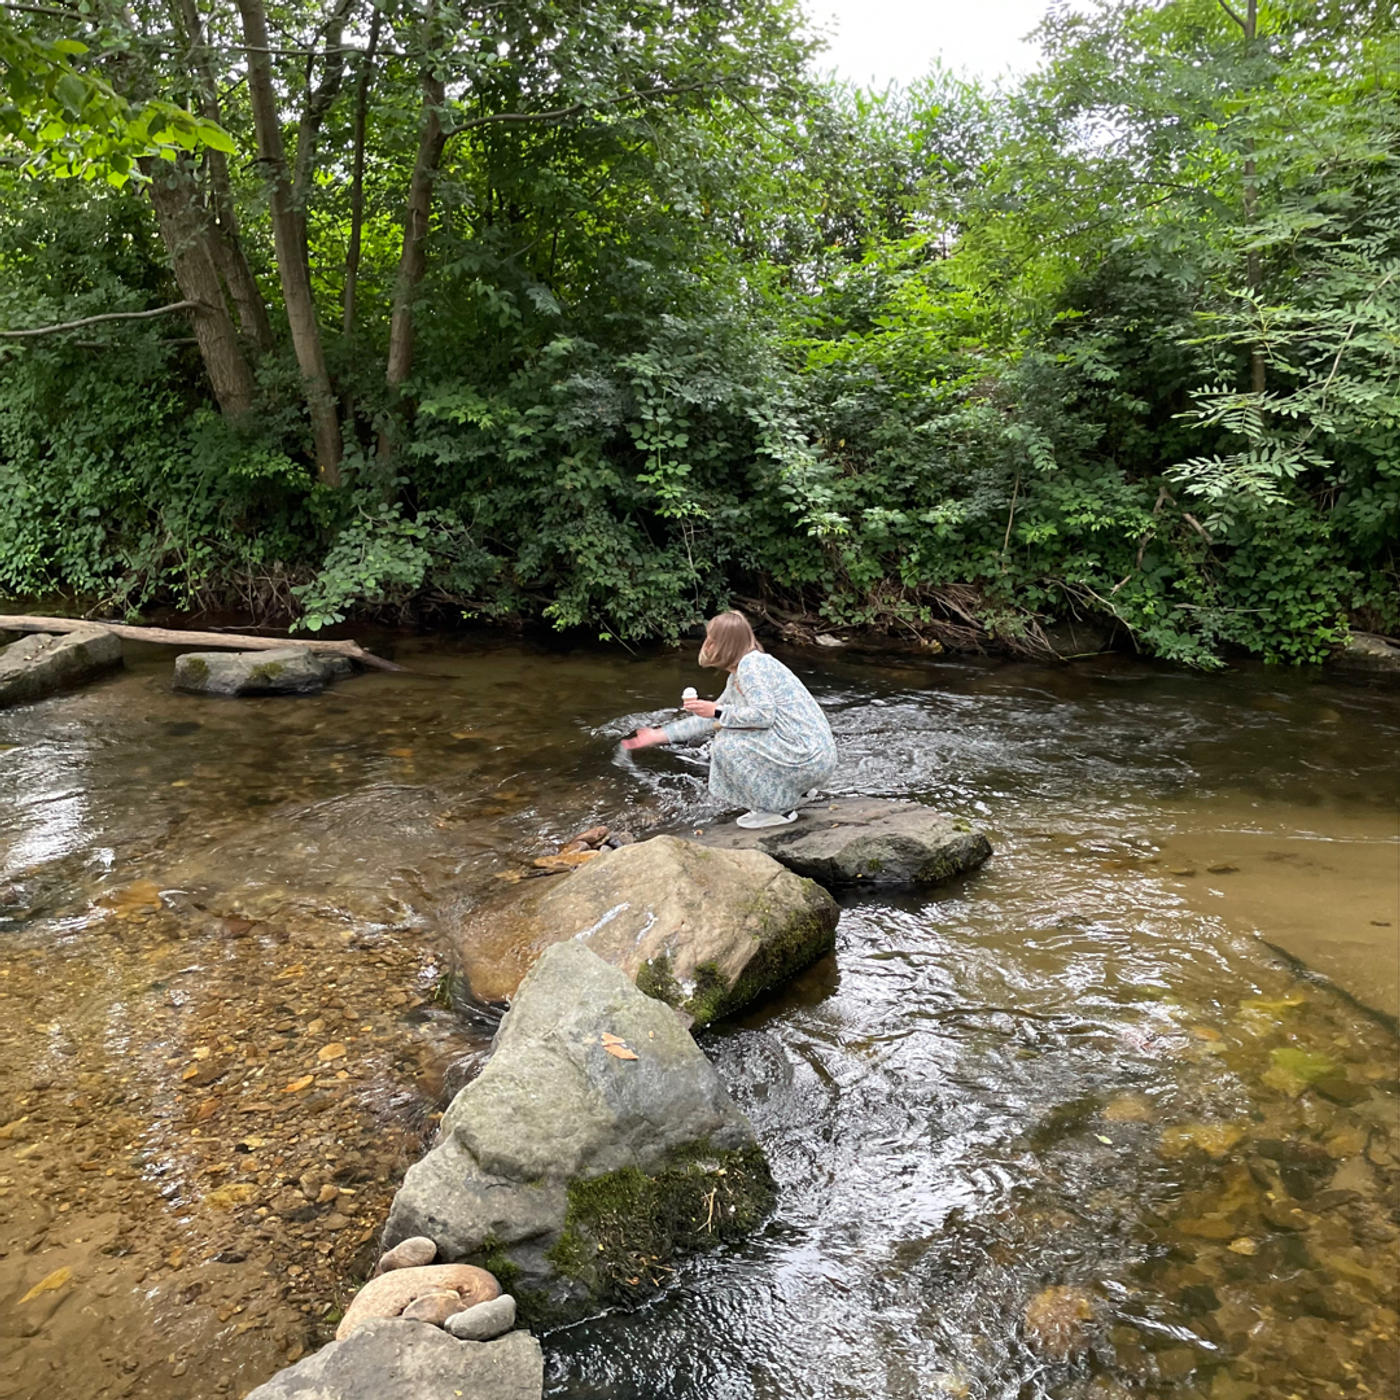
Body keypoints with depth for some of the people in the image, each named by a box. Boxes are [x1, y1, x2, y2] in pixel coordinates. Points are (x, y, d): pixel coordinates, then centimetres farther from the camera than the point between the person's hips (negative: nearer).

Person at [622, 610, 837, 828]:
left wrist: (717, 711, -12)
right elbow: (712, 720, 24)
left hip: (809, 757, -10)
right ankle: (778, 802, 15)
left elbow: (764, 715, -24)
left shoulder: (751, 664, -13)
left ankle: (779, 809, -1)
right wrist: (659, 735, 24)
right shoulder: (738, 675, 17)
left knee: (727, 745, -11)